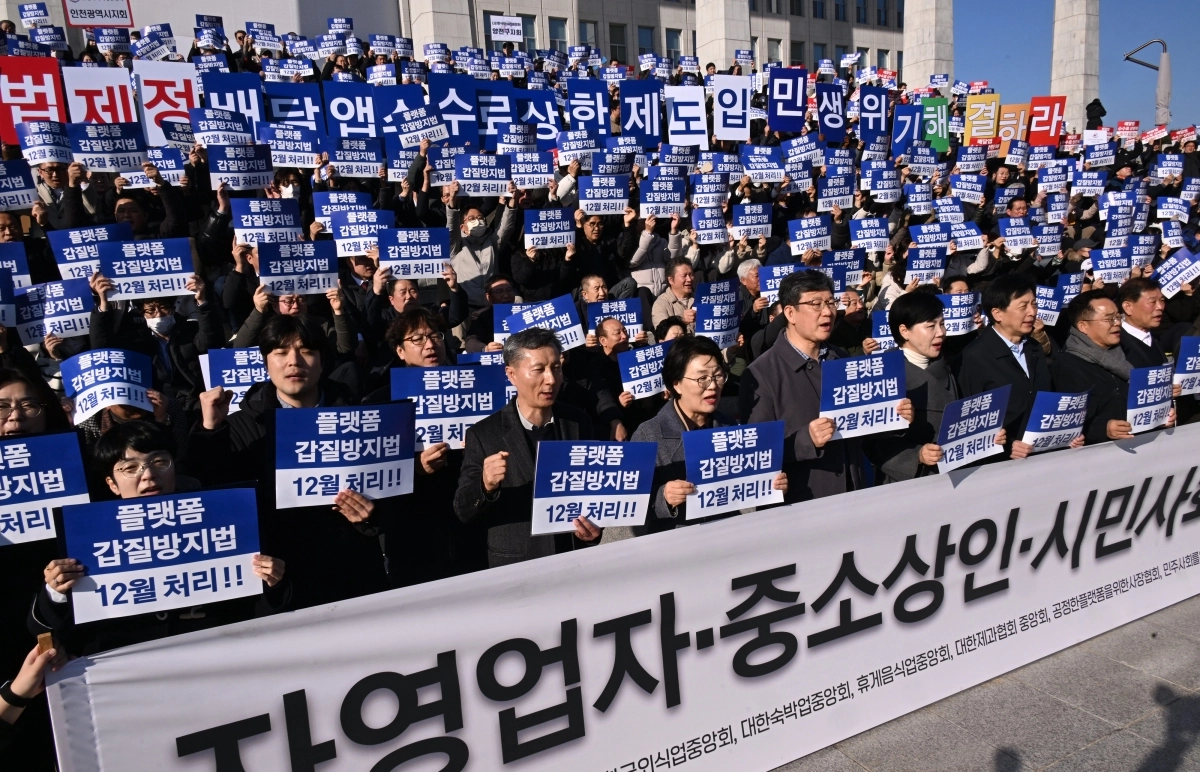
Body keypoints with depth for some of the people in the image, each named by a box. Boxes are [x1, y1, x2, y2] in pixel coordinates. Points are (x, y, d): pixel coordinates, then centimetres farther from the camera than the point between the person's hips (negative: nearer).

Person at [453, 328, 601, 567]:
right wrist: (486, 486, -23)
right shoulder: (483, 434, -5)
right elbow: (463, 511, -5)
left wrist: (595, 527, -4)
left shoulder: (579, 423, 3)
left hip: (576, 559, 2)